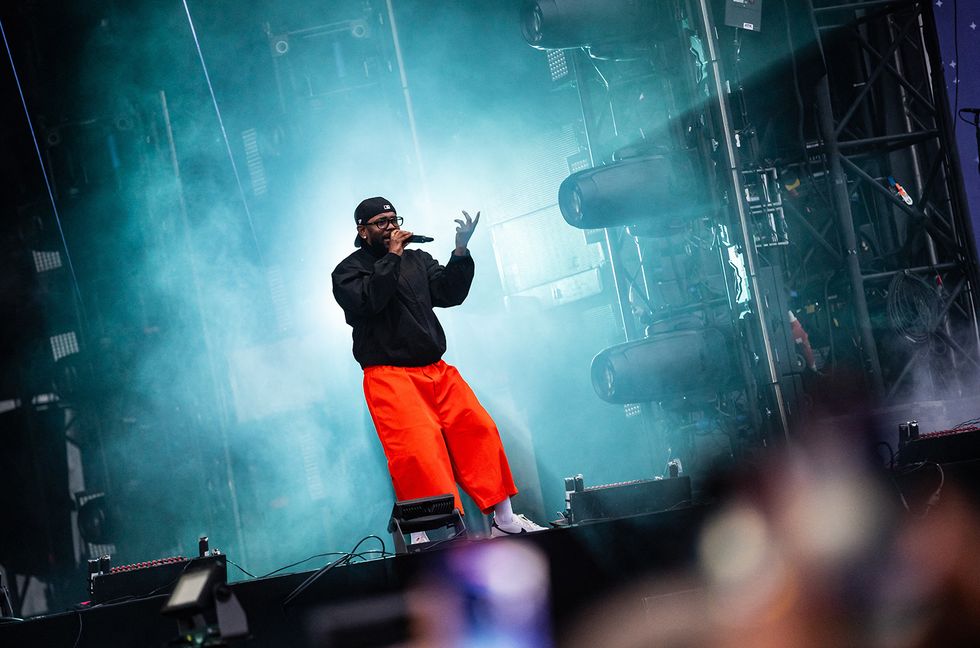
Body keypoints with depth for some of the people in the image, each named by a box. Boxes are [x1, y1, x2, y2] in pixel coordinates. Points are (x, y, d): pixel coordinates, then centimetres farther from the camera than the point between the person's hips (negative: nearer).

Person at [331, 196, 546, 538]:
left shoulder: (418, 260, 19)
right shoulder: (348, 271, 6)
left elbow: (449, 294, 6)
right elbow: (368, 301, -15)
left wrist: (461, 250, -8)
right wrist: (392, 255, -10)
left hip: (436, 370, 5)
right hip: (389, 375, -5)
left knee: (478, 427, -10)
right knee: (419, 445, -24)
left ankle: (504, 520, -6)